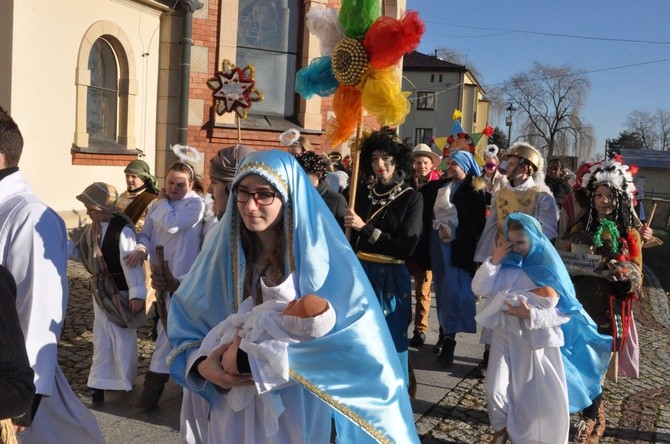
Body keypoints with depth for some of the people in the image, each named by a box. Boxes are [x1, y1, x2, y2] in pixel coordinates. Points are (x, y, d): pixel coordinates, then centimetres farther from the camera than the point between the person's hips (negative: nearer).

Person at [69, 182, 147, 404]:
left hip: (119, 293, -8)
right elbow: (81, 253, 14)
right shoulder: (93, 228, 3)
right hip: (100, 292, 8)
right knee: (101, 337, 14)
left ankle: (123, 382, 24)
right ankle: (100, 382, 23)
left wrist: (136, 293, -22)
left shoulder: (122, 230, -24)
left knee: (122, 339, 8)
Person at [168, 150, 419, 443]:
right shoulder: (224, 253, -5)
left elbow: (360, 338, -23)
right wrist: (201, 364, -19)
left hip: (298, 409, -3)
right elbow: (184, 321, 1)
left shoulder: (324, 259, -15)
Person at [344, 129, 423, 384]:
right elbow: (350, 236, 12)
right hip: (360, 273, 4)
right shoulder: (363, 193, 7)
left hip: (390, 278, -4)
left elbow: (405, 247, -13)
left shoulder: (411, 198, -5)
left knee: (391, 342, 4)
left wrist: (365, 228, -16)